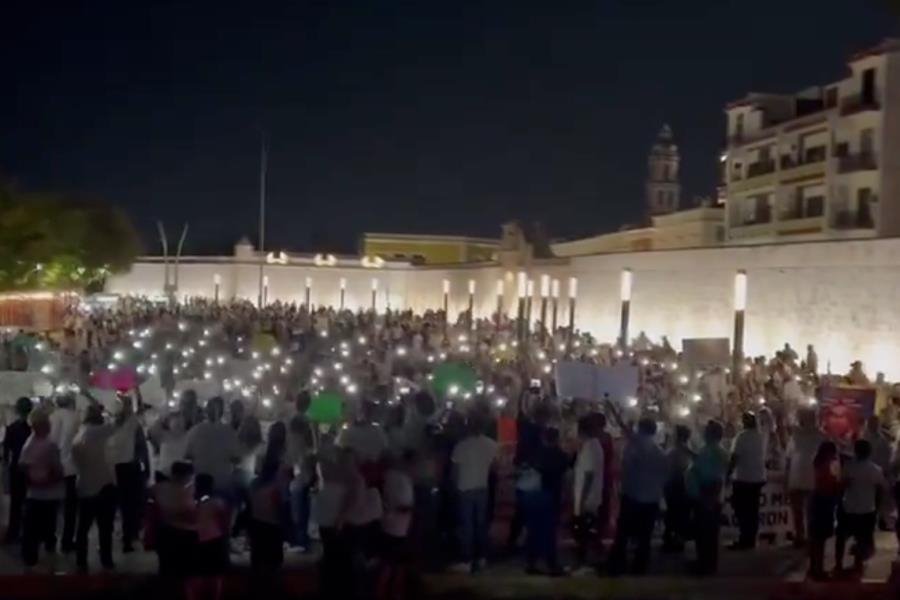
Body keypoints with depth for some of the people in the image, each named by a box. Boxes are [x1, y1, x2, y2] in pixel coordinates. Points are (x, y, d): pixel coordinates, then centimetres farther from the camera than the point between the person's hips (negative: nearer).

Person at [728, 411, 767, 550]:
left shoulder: (742, 436, -14)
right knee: (753, 511, 11)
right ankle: (751, 540, 14)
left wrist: (728, 473, -9)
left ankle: (744, 540, -1)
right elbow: (763, 457, 12)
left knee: (742, 511, 0)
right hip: (758, 478, 6)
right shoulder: (762, 437, 6)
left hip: (742, 478, -6)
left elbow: (734, 457, -16)